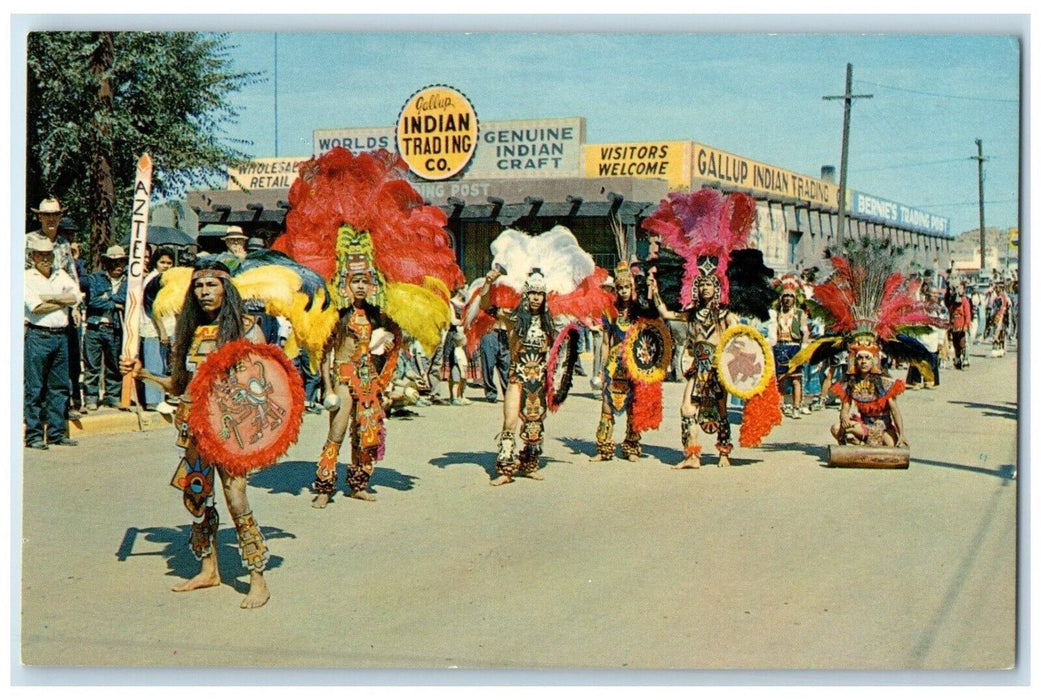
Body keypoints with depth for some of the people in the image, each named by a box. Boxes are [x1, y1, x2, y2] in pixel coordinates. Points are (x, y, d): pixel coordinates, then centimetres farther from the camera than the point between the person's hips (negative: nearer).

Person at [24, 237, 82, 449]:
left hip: (61, 336, 5)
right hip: (37, 335, -5)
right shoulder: (27, 278, -1)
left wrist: (49, 297, -8)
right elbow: (36, 307, -13)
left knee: (60, 386, 8)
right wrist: (63, 302, -3)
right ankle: (34, 434, 0)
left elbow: (76, 297, 1)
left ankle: (56, 431, 14)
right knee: (34, 388, -3)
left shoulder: (61, 275, 15)